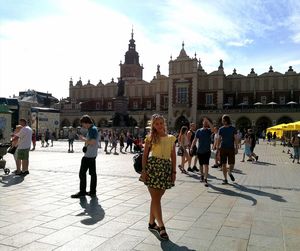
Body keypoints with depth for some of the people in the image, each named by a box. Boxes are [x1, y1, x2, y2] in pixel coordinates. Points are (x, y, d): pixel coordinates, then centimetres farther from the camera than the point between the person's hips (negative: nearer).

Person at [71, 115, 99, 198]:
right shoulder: (94, 129, 15)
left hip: (88, 155, -10)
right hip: (93, 155, 10)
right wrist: (85, 141, 11)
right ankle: (92, 192, 18)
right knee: (92, 173, 11)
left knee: (82, 173, -4)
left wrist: (83, 139, -14)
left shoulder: (92, 130, -15)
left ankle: (82, 192, 2)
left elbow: (92, 142, -25)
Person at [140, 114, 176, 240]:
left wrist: (174, 171, 5)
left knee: (156, 198, 11)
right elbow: (145, 155, 1)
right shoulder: (150, 138, 2)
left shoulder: (171, 138, 10)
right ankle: (161, 226, 1)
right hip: (153, 167, -3)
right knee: (156, 198, -3)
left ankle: (152, 223, 25)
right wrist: (144, 170, -7)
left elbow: (173, 156, 10)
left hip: (166, 168, 3)